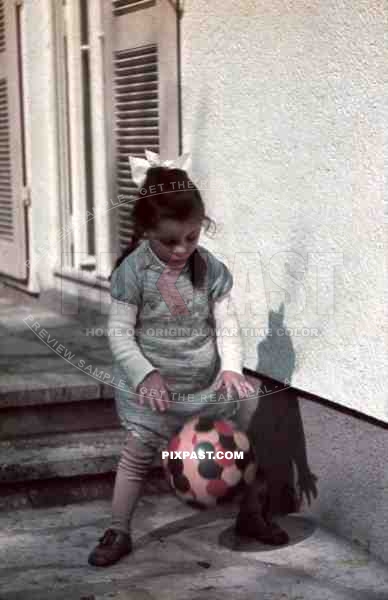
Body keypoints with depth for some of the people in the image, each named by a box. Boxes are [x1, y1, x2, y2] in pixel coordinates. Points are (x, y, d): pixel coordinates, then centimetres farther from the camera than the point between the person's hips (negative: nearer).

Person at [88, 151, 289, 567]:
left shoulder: (211, 269, -7)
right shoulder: (132, 271, -15)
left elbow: (227, 325, -6)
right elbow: (120, 334, -13)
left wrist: (231, 367, -22)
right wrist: (145, 376, -24)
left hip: (206, 381, 3)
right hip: (152, 385, -3)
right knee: (138, 451, -1)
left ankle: (252, 516, 29)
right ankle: (118, 532, 18)